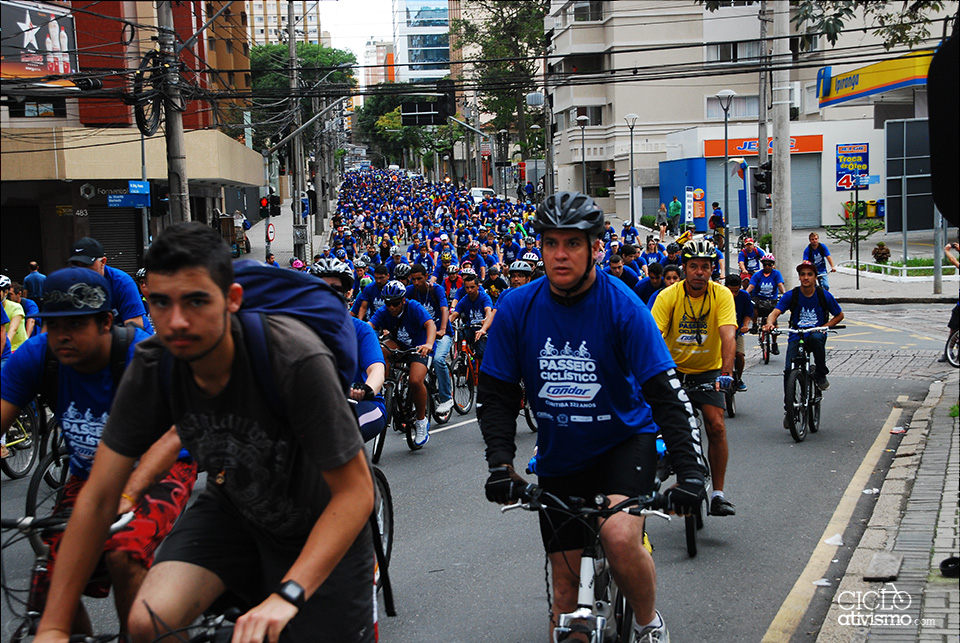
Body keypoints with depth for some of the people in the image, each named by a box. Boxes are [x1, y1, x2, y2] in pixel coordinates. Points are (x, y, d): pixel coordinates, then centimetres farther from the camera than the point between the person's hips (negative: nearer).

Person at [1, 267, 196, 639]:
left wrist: (126, 495, -53)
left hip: (157, 469, -5)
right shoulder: (37, 355, -14)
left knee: (122, 554, -32)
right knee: (49, 583, -11)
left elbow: (174, 431, -38)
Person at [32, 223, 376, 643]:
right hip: (233, 508, 3)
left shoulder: (296, 360, -32)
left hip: (321, 523, -3)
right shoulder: (152, 367, -18)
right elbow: (98, 498, -12)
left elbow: (355, 491, -28)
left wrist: (287, 596, -40)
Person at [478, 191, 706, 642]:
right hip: (559, 457, 3)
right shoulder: (517, 308, -10)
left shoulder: (623, 307, -18)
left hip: (625, 439, -3)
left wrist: (689, 471, -30)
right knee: (566, 589, 5)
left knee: (620, 537, -28)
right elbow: (495, 393, -5)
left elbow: (666, 393, -20)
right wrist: (500, 463, -18)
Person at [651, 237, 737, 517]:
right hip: (674, 370, 0)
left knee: (716, 426, -14)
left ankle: (718, 493, -6)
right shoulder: (668, 296, -16)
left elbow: (728, 336, -26)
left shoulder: (721, 295, -15)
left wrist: (726, 371, -42)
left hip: (709, 371, 0)